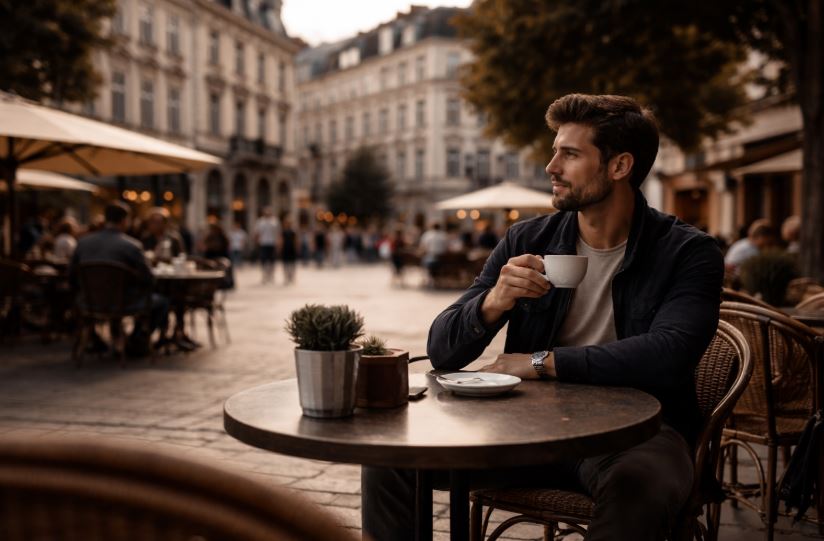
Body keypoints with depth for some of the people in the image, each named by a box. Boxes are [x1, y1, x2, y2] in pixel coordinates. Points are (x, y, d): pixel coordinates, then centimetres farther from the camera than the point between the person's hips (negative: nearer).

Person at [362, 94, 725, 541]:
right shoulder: (527, 241, 5)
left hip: (635, 428, -2)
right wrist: (492, 303, -19)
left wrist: (543, 362, -16)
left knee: (640, 485, -38)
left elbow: (669, 355, -22)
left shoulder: (687, 252, -3)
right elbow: (441, 353, 2)